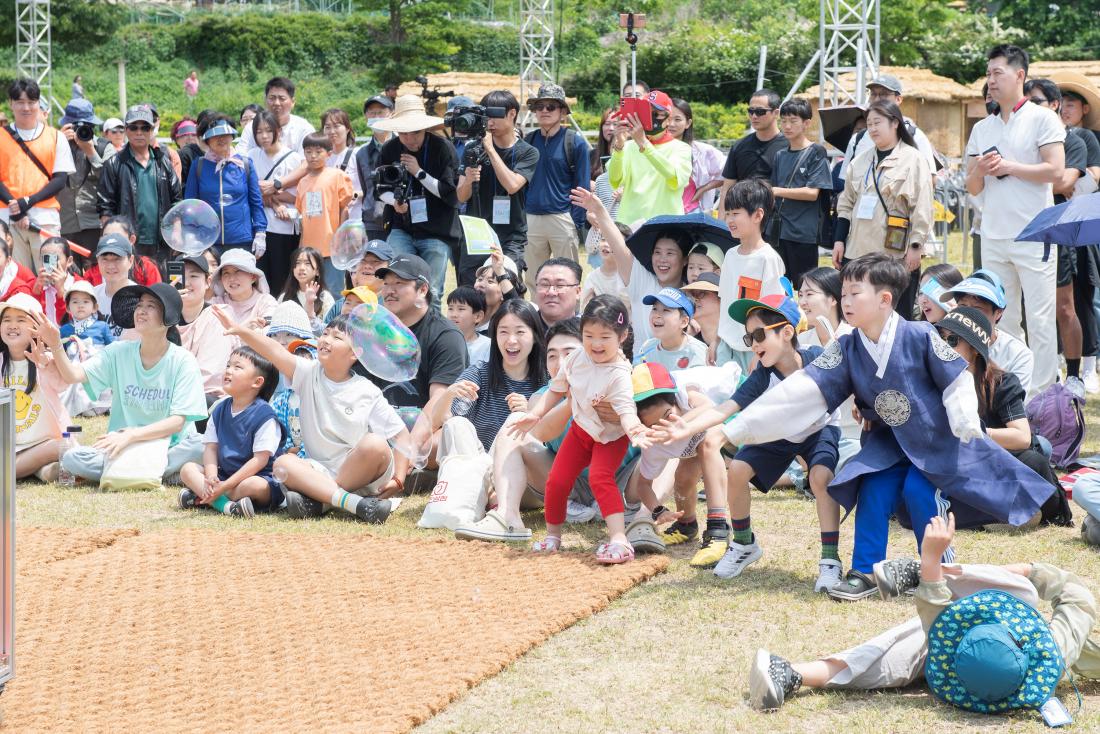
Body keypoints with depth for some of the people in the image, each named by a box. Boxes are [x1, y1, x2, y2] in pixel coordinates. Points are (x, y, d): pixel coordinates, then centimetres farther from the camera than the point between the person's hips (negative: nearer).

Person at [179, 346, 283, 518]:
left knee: (255, 485, -38)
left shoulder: (264, 415, -15)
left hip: (257, 476, -7)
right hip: (224, 474, 7)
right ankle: (224, 505, -29)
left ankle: (200, 497, -23)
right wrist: (211, 478, -17)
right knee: (188, 469, -8)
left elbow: (260, 459, -20)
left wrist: (226, 485, -23)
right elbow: (211, 447, 4)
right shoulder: (219, 411, 7)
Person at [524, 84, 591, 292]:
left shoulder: (575, 142, -2)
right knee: (532, 281, 9)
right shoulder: (528, 140, 9)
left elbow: (582, 186, -2)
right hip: (531, 219, 4)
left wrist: (576, 223, -8)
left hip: (563, 218, -4)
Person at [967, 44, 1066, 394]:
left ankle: (1042, 394, -1)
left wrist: (1008, 166, -9)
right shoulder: (982, 128, 16)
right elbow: (972, 188, 15)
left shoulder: (1042, 119, -1)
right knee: (1001, 318, 8)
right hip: (993, 236, 6)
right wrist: (979, 171, -6)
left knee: (1040, 319, -4)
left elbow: (1055, 170, -11)